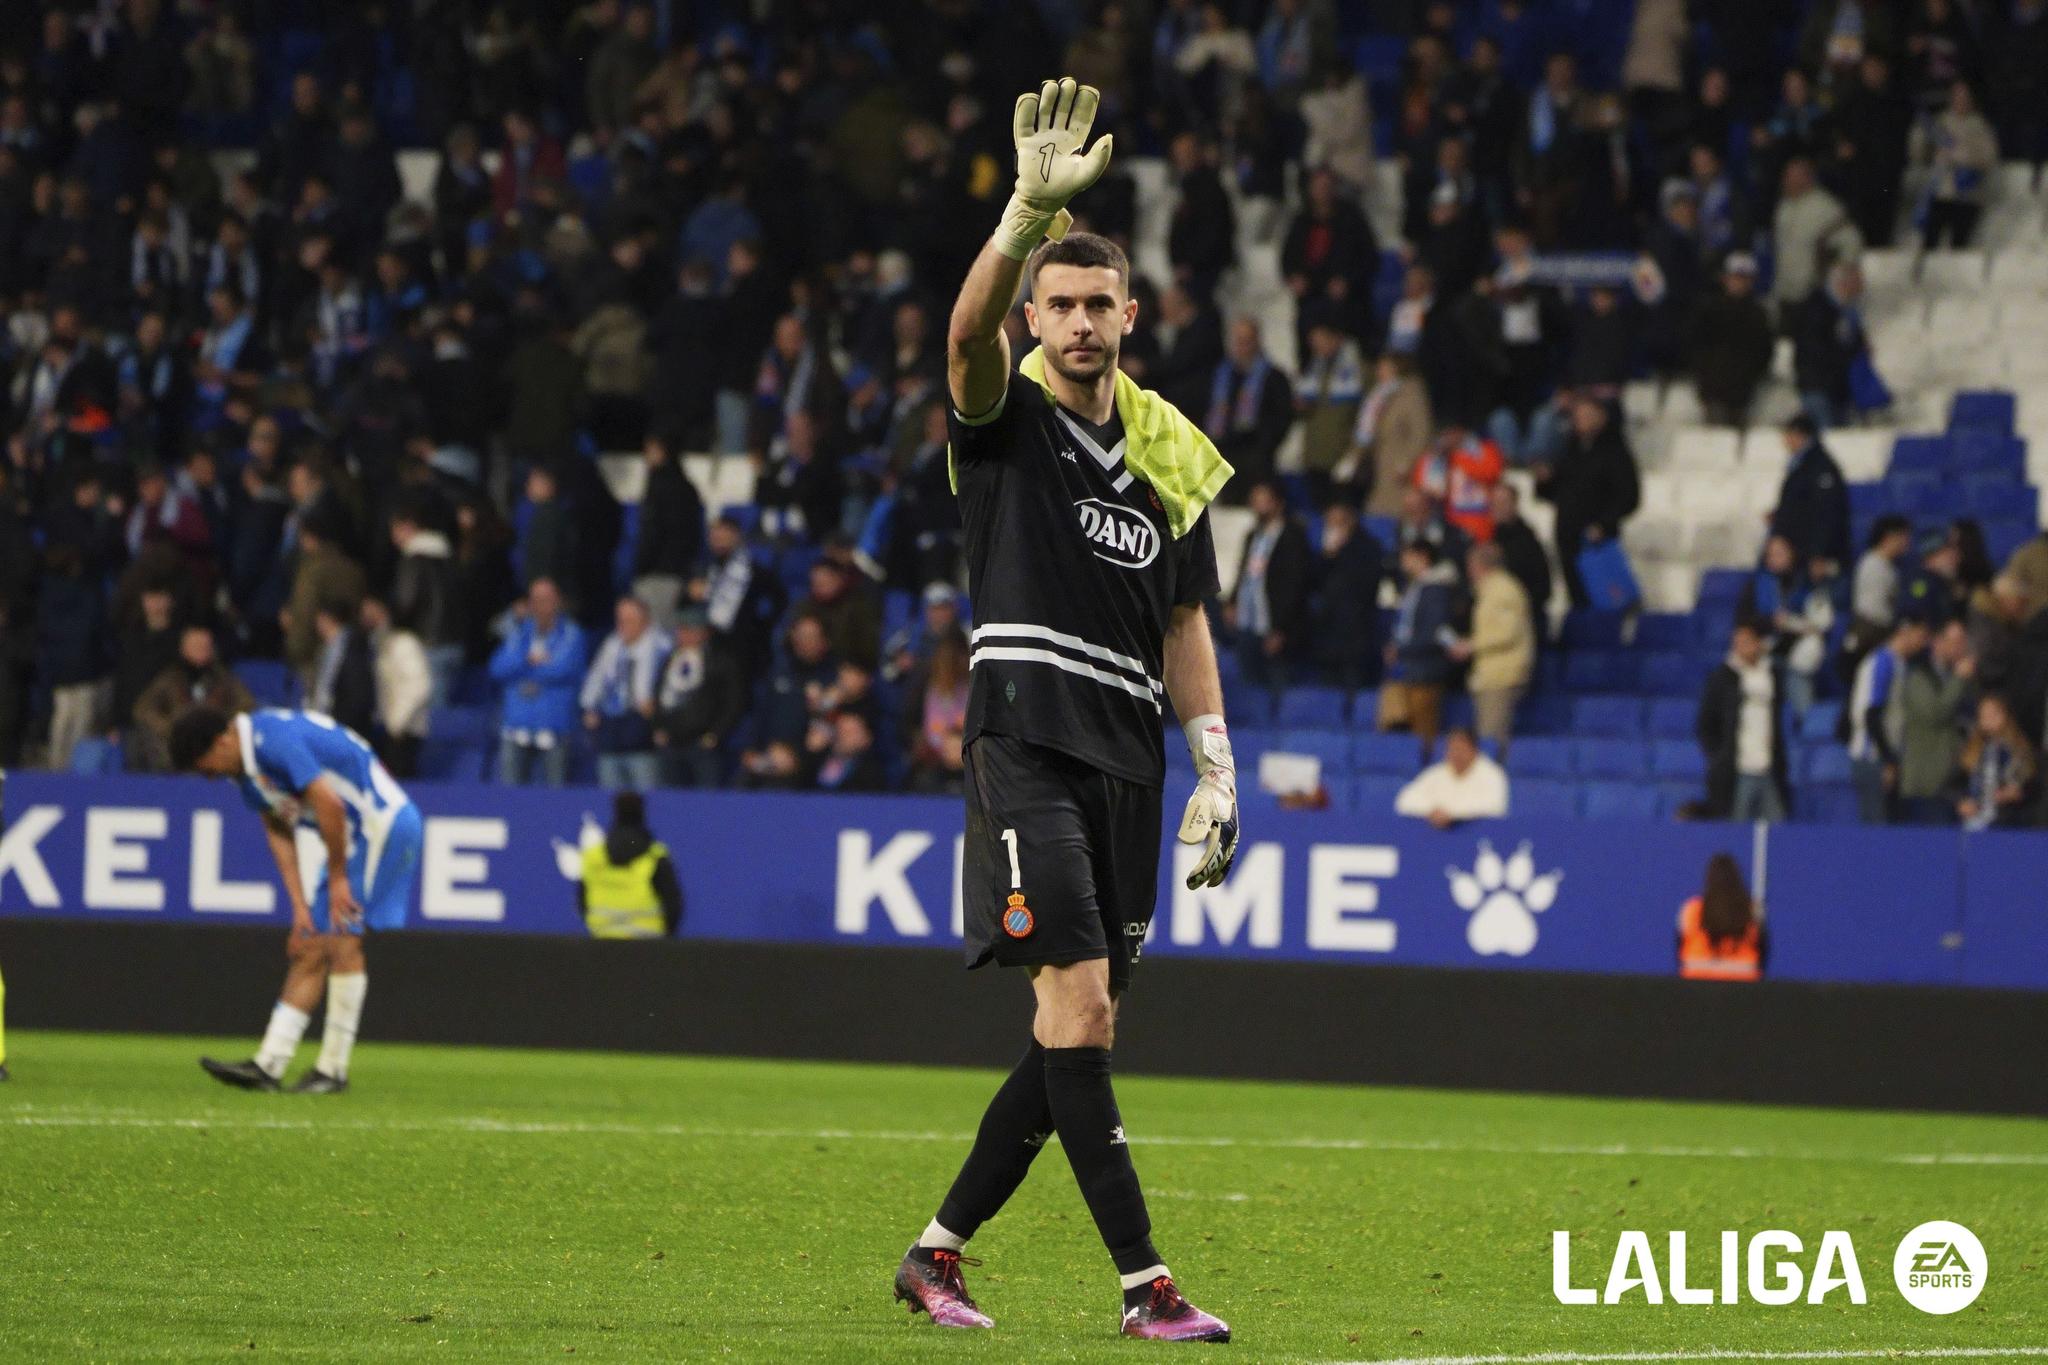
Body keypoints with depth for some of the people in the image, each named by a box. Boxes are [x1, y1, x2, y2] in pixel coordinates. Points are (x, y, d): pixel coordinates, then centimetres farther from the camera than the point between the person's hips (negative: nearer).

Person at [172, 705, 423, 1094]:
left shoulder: (275, 740, -22)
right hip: (357, 835, 10)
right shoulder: (246, 771, 9)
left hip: (383, 824, -10)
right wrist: (300, 908, 4)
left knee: (342, 940, -14)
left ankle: (334, 1069, -9)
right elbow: (279, 835, 11)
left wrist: (337, 877, -16)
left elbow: (329, 804, -25)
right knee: (311, 948, 6)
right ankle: (267, 1065, 5)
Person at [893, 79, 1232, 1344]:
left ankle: (939, 1250, 19)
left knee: (1079, 1031, 6)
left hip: (1127, 761, 6)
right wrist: (1033, 208, -40)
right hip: (1028, 741, -6)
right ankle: (1144, 1283, -16)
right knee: (1077, 1005, -16)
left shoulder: (1169, 454, 14)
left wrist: (1217, 768, 11)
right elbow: (972, 327, -24)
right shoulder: (1008, 414, -1)